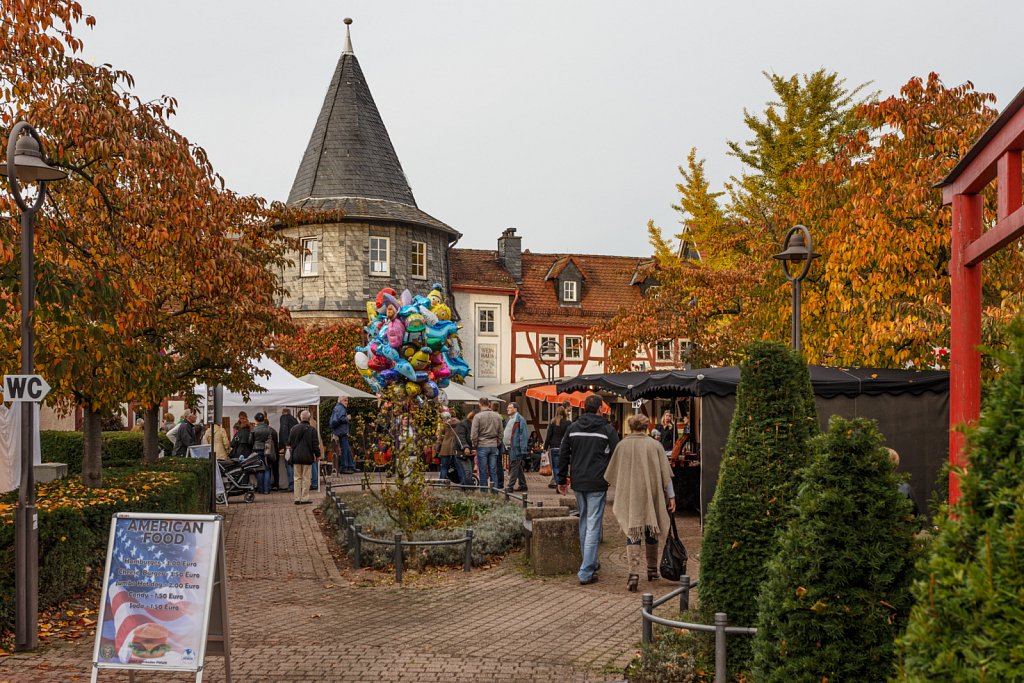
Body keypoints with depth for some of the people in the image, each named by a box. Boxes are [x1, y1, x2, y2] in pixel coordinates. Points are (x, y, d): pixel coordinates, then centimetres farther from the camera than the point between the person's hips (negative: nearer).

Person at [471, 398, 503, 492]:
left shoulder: (478, 416, -7)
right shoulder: (497, 416, 7)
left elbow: (474, 434, -9)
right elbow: (500, 433, 11)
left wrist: (475, 445, 4)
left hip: (482, 446, -4)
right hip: (494, 446, 4)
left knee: (483, 472, 2)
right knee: (493, 471, 6)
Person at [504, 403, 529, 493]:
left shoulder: (520, 420, -11)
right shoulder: (509, 420, 17)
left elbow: (524, 435, -15)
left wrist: (523, 450, -19)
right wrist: (504, 445, 14)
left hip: (516, 448, -9)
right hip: (510, 447, 9)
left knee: (514, 467, -7)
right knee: (518, 468, 15)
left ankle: (510, 487, -5)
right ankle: (523, 485, 23)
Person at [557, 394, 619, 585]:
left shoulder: (573, 428, 7)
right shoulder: (607, 429, -5)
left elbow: (563, 454, 9)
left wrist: (562, 480, 16)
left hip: (578, 483, 5)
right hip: (597, 485, -5)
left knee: (584, 522, 20)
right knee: (593, 526, -4)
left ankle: (591, 563, 31)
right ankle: (586, 572, -7)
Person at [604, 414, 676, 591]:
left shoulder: (622, 445, -2)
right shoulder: (655, 445, -3)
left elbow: (611, 475, 5)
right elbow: (665, 473, -2)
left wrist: (621, 489, 23)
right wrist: (671, 496, 4)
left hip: (629, 497, -1)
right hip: (651, 495, 1)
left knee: (632, 533, -2)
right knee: (651, 531, 17)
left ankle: (634, 572, -17)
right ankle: (652, 569, 28)